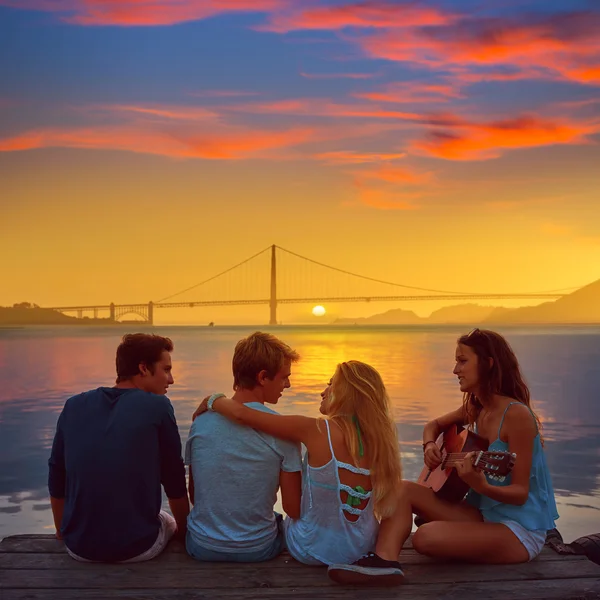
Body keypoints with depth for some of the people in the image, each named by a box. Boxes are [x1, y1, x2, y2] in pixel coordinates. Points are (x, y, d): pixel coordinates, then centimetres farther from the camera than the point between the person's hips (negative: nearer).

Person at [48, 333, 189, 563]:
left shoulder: (74, 406, 2)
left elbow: (56, 482, 9)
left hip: (80, 547, 4)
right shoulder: (157, 406, -9)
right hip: (138, 546, -3)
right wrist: (185, 531, 16)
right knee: (170, 522, 31)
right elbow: (175, 482, -2)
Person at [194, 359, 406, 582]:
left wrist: (211, 401, -1)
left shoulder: (317, 431, -22)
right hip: (362, 547, 4)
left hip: (315, 550, -4)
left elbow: (241, 413, -21)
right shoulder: (377, 437, -9)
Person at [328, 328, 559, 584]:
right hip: (482, 514, 8)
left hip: (520, 531, -8)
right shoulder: (474, 408, 5)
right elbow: (435, 424, 23)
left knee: (426, 537, -32)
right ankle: (383, 561, -27)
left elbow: (520, 493, -18)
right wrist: (429, 446, 0)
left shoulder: (517, 414, -19)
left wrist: (481, 486, -38)